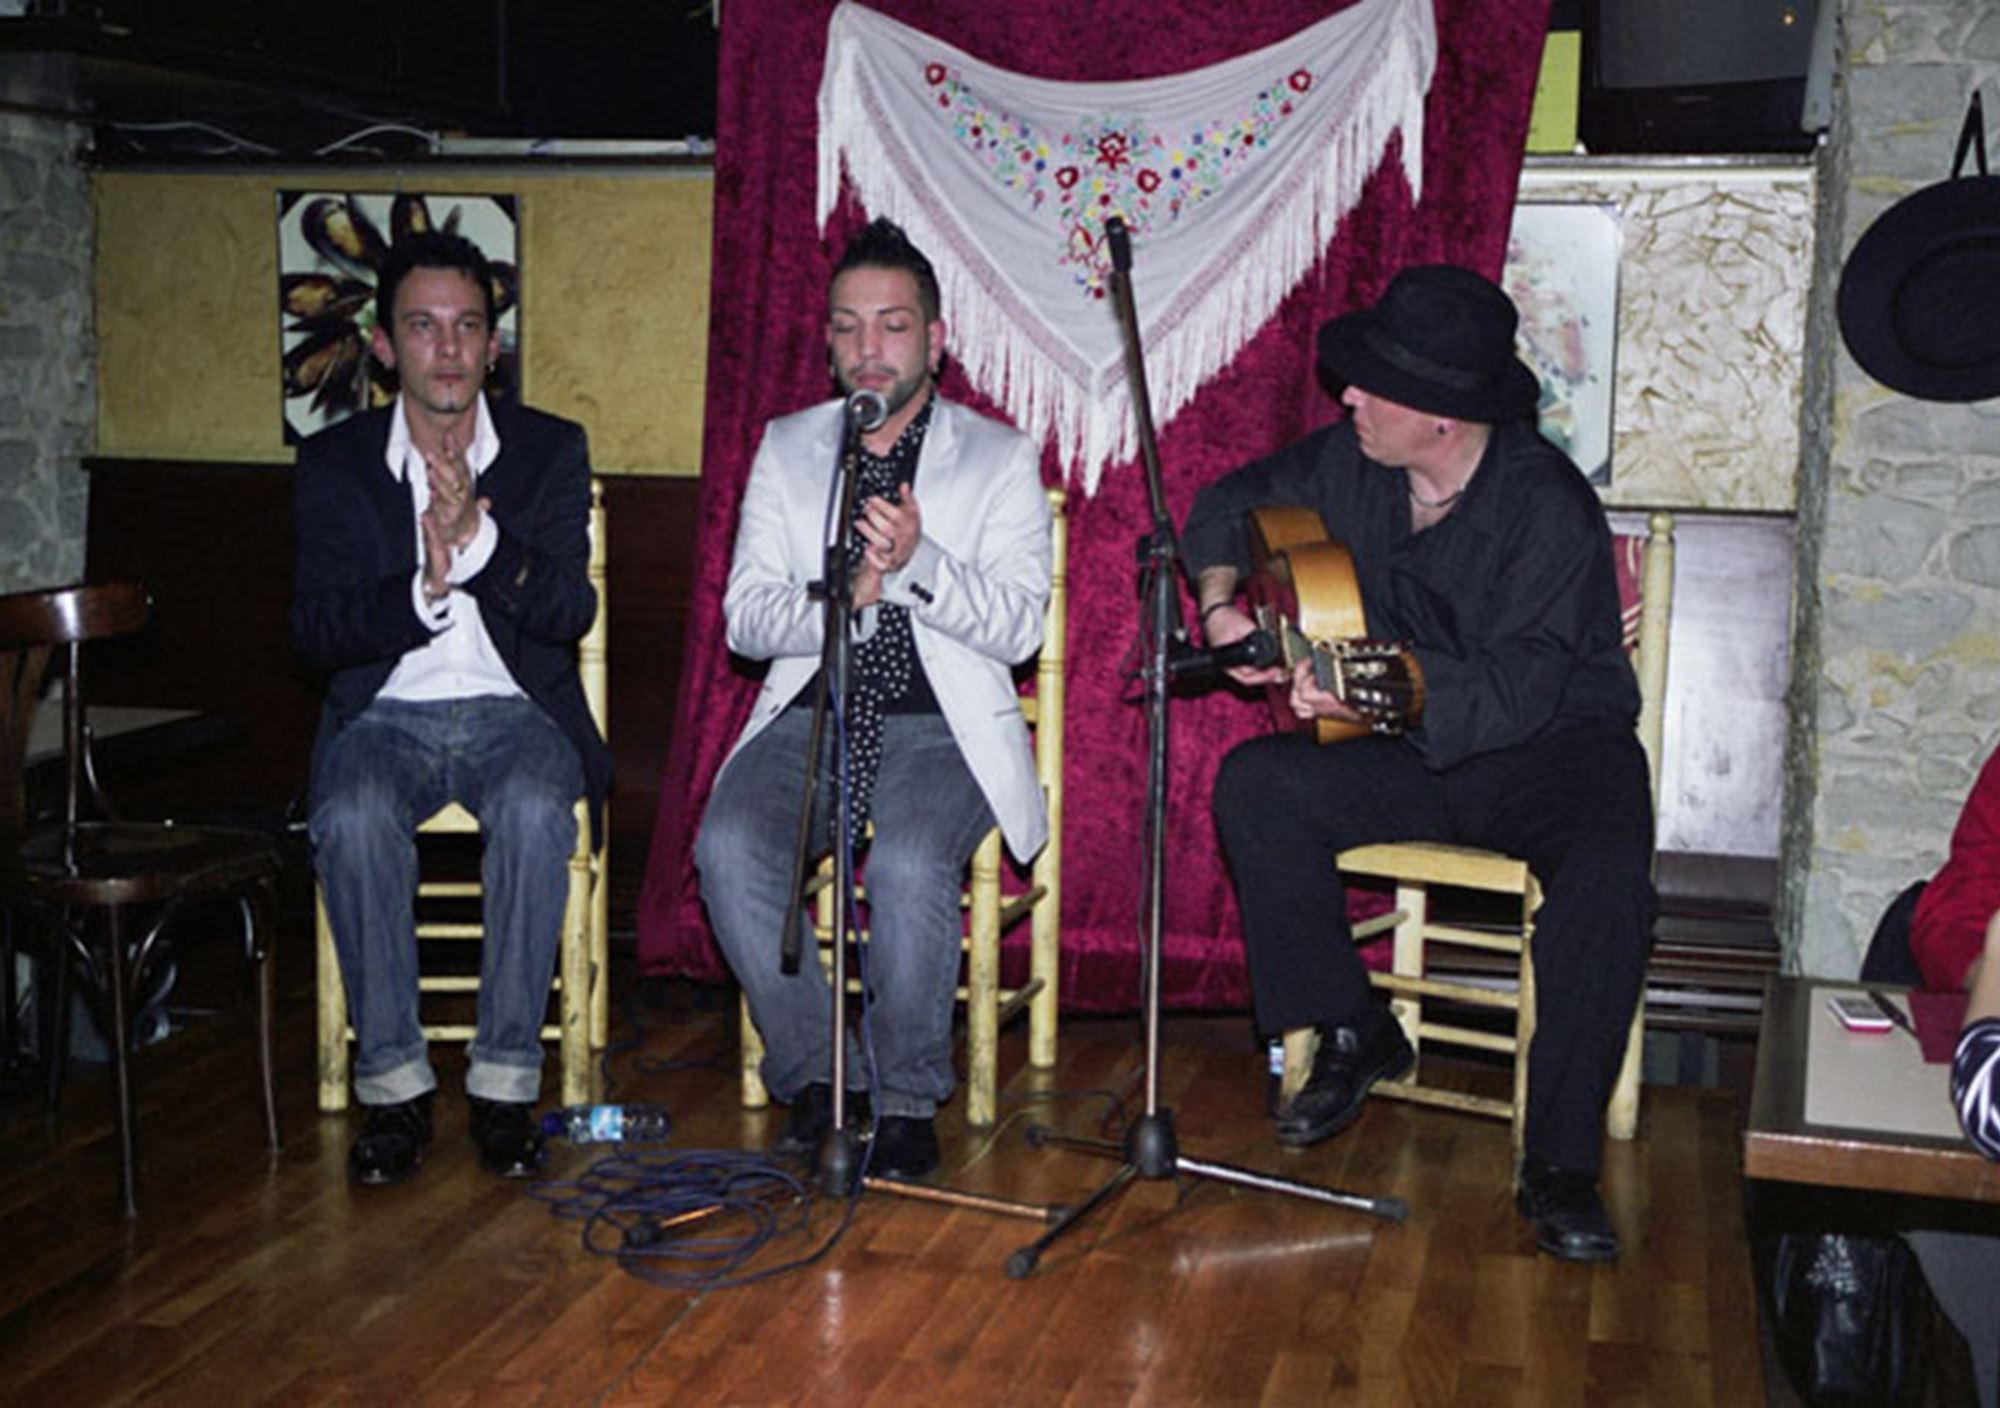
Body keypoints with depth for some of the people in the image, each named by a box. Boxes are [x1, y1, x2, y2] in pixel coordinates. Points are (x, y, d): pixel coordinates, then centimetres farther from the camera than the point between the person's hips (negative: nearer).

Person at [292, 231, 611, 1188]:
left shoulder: (551, 450, 4)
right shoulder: (333, 462, 5)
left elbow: (570, 611, -8)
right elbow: (315, 632, -3)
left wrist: (481, 536, -25)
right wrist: (423, 591, -22)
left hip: (517, 712, 0)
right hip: (385, 716, 1)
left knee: (534, 813, -33)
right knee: (351, 820, -32)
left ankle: (504, 1080, -20)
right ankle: (392, 1081, -17)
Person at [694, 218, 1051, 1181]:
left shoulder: (1001, 457, 6)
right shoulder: (786, 449, 14)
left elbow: (1019, 629, -4)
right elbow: (744, 618, 4)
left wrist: (918, 562, -21)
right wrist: (843, 598, -16)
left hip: (942, 725, -2)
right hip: (808, 712, 3)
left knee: (909, 859, -33)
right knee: (729, 845, -26)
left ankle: (907, 1100, -11)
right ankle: (815, 1075, -8)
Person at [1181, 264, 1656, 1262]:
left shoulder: (1548, 505, -21)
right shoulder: (1350, 465, -2)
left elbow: (1520, 685, -29)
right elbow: (1231, 502, 16)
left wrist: (1400, 692, -46)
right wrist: (1220, 603, -2)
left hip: (1555, 745, -5)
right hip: (1409, 755, 5)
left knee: (1607, 869, -35)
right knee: (1255, 783, -18)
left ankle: (1560, 1164, -22)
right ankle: (1352, 1037, -3)